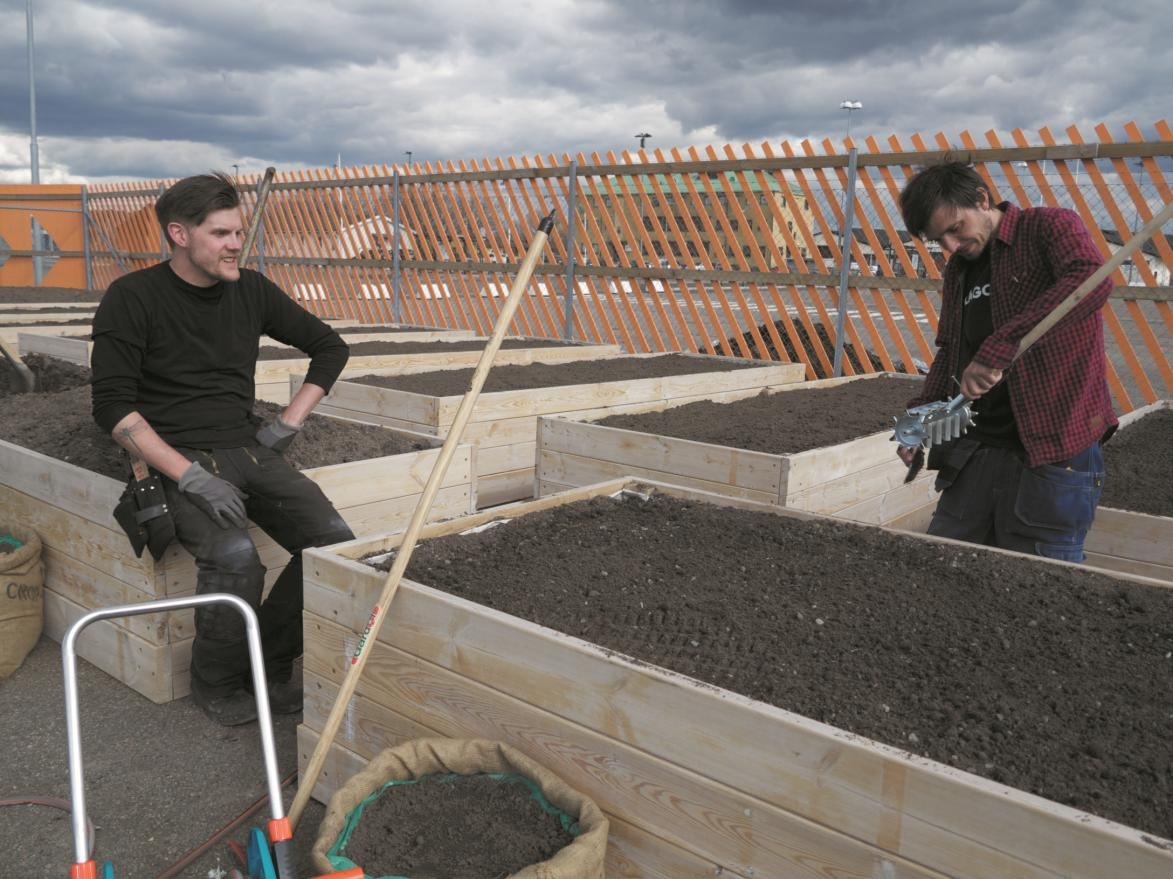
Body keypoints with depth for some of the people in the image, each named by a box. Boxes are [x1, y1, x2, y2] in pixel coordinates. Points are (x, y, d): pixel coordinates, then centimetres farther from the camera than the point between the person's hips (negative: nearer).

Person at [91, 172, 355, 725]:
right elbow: (113, 407, -11)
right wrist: (191, 476, -20)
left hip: (248, 450, 5)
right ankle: (216, 684, -3)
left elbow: (330, 347, 19)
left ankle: (268, 665, 2)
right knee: (234, 555, -32)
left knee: (334, 540, -18)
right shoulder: (133, 299, -6)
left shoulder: (251, 290, 7)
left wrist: (288, 423, 8)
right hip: (177, 460, -4)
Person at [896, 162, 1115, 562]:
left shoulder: (1049, 226, -5)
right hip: (976, 448, 7)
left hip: (1054, 448, -7)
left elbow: (1091, 280, -27)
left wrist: (1000, 348, -33)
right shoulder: (958, 268, 16)